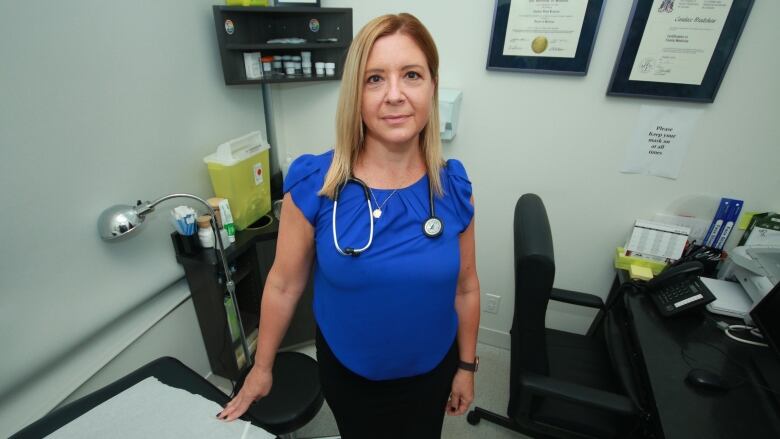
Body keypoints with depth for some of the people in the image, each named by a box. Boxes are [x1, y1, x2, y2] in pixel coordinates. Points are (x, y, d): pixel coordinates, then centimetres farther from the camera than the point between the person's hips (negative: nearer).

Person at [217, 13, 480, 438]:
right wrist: (261, 367, 0)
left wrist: (466, 365, 5)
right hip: (346, 372, -1)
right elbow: (284, 284, -11)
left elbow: (465, 287, -4)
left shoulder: (454, 187, -16)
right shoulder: (313, 185, -22)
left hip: (431, 370, 2)